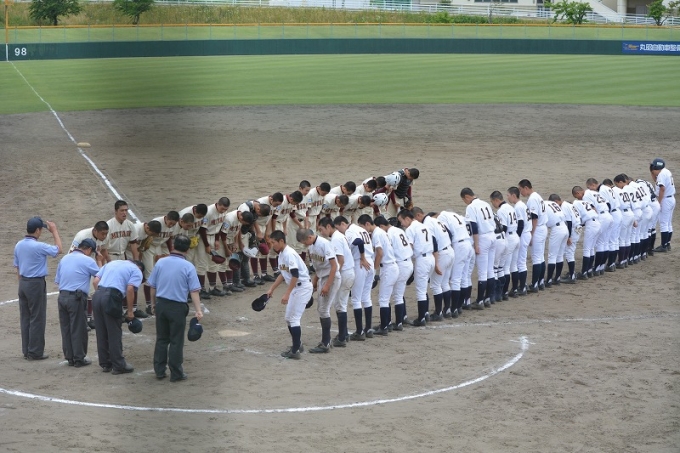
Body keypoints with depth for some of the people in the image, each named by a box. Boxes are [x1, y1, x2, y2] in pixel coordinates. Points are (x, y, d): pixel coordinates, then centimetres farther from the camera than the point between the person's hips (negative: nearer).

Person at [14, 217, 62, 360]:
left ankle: (26, 351, 14)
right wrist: (54, 231, 3)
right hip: (36, 284, -8)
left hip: (23, 283, 8)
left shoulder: (19, 245, 6)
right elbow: (58, 250, -4)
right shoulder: (39, 246, -18)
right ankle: (35, 352, 1)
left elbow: (17, 267, 12)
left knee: (25, 318, 11)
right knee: (37, 319, -1)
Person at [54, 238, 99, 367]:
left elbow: (57, 280, 17)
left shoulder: (64, 259, 14)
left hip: (62, 296, 7)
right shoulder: (87, 260, -7)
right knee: (78, 329, 1)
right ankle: (79, 359, 6)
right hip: (76, 298, -7)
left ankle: (69, 357, 16)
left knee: (66, 328, 11)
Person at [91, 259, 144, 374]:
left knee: (101, 333, 14)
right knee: (115, 334, 3)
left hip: (97, 295, 6)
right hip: (112, 298, -6)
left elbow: (95, 281, 18)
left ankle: (105, 364, 23)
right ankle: (118, 366, 10)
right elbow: (130, 288, -6)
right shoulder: (137, 271, 11)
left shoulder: (112, 263, 28)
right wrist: (130, 311, -1)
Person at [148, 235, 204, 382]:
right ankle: (176, 373, 9)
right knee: (176, 341, 4)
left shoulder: (160, 263, 0)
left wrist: (153, 304, 19)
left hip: (161, 304, 3)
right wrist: (198, 310, -14)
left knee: (161, 339, 14)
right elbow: (194, 291, -14)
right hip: (177, 307, -3)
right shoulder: (188, 267, -10)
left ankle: (159, 371, 18)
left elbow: (152, 286, 6)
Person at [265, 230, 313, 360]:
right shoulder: (281, 254, 8)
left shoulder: (289, 254, -22)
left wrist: (287, 294, -27)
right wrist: (272, 289, 18)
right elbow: (282, 274, 20)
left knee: (294, 318, -9)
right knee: (289, 318, 15)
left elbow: (295, 275, -26)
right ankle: (297, 345, 27)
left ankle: (295, 351, -5)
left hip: (303, 287, -10)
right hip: (295, 288, 10)